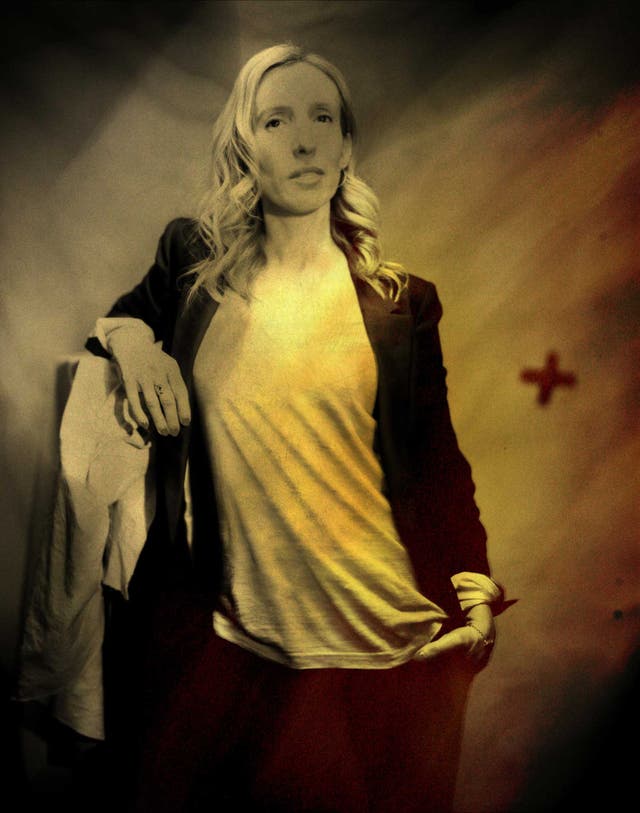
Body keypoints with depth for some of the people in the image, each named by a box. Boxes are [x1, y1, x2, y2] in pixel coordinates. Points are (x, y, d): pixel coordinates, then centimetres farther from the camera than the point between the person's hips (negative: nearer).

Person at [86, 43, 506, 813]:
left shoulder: (401, 301, -1)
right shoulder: (193, 256, 2)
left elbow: (436, 458, 2)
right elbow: (136, 311, 19)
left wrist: (475, 585, -8)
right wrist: (126, 333, -5)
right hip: (227, 630, 1)